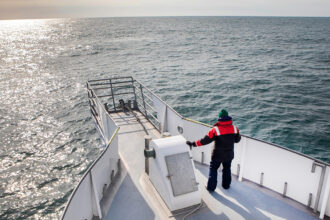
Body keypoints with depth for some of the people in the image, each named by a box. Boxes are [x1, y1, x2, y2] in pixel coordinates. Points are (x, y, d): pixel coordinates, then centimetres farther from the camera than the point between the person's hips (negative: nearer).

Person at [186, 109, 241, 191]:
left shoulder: (215, 130, -23)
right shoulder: (235, 128, -12)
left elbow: (205, 140, -23)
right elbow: (237, 140, 3)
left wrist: (193, 144, -17)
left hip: (217, 155, -3)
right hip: (229, 155, 3)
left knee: (213, 169, 15)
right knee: (227, 169, 24)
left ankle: (211, 187, 21)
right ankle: (226, 185, 38)